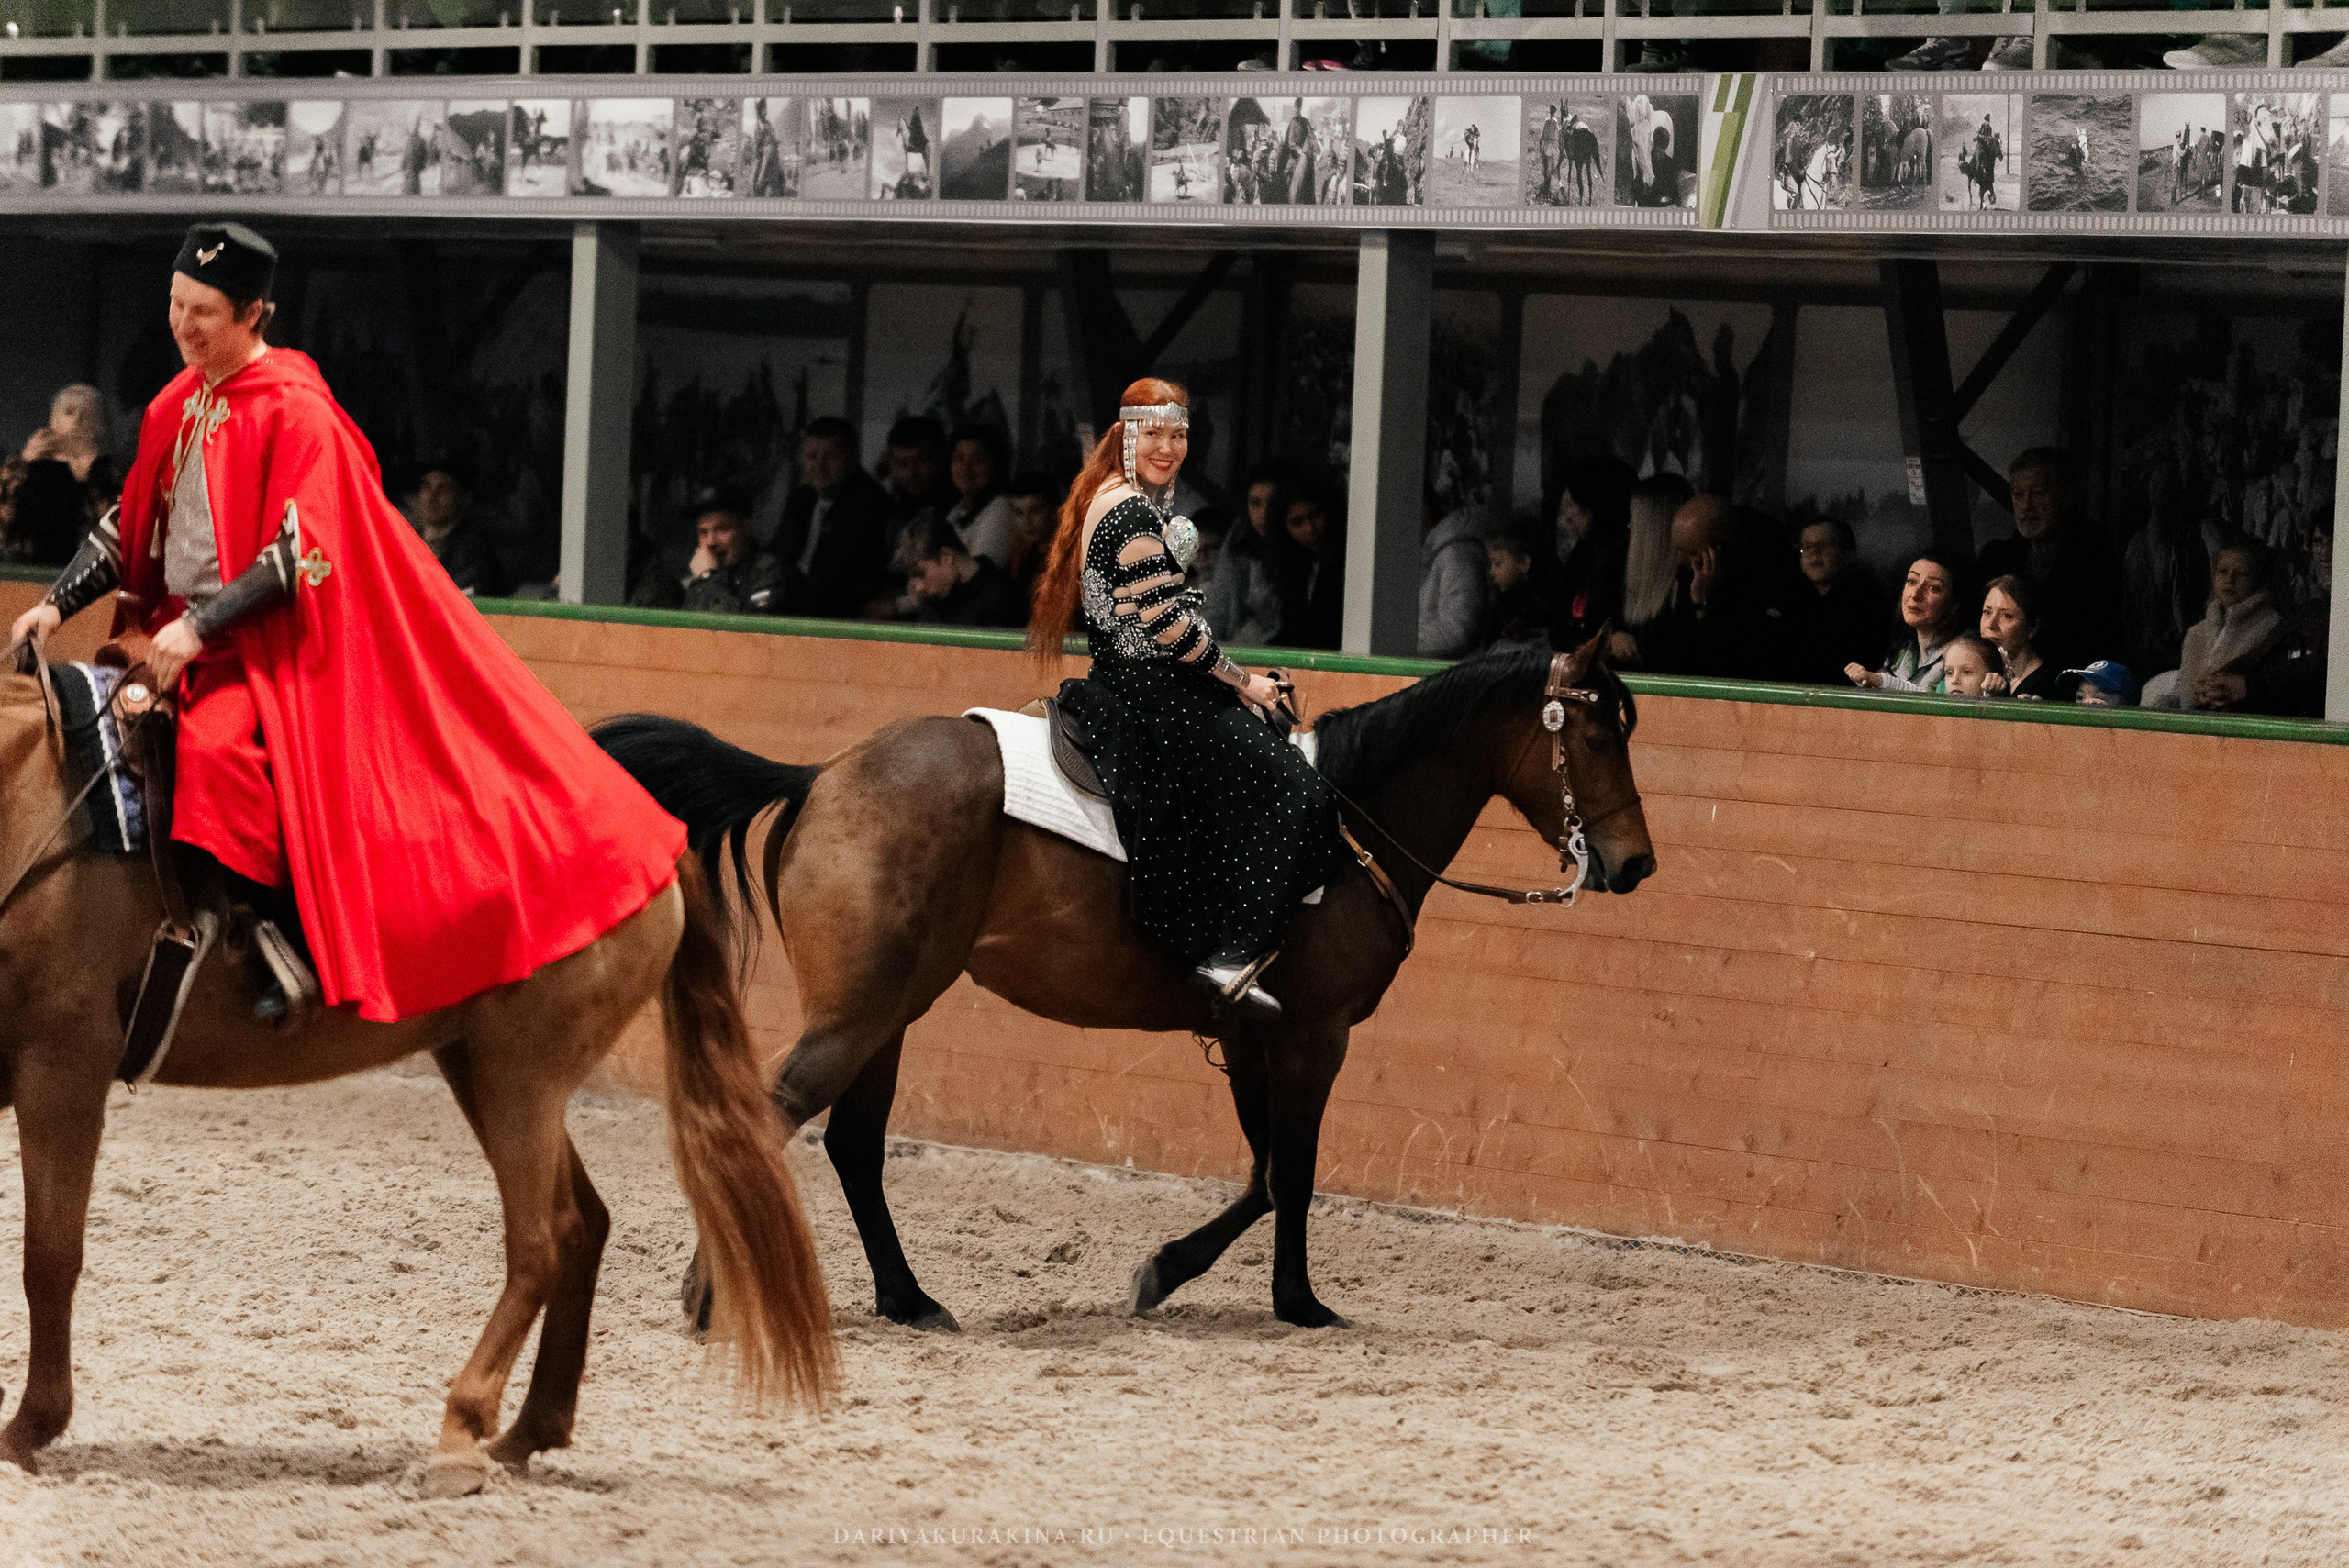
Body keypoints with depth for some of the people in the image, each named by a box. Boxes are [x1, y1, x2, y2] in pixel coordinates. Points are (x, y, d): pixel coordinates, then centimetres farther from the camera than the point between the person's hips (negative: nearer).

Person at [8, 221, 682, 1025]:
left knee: (213, 746, -32)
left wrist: (197, 627, -25)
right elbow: (128, 527, 18)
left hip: (272, 639, -8)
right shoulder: (176, 407, 11)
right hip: (176, 632, 8)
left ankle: (282, 941, -19)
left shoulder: (296, 410, -12)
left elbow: (297, 554, -18)